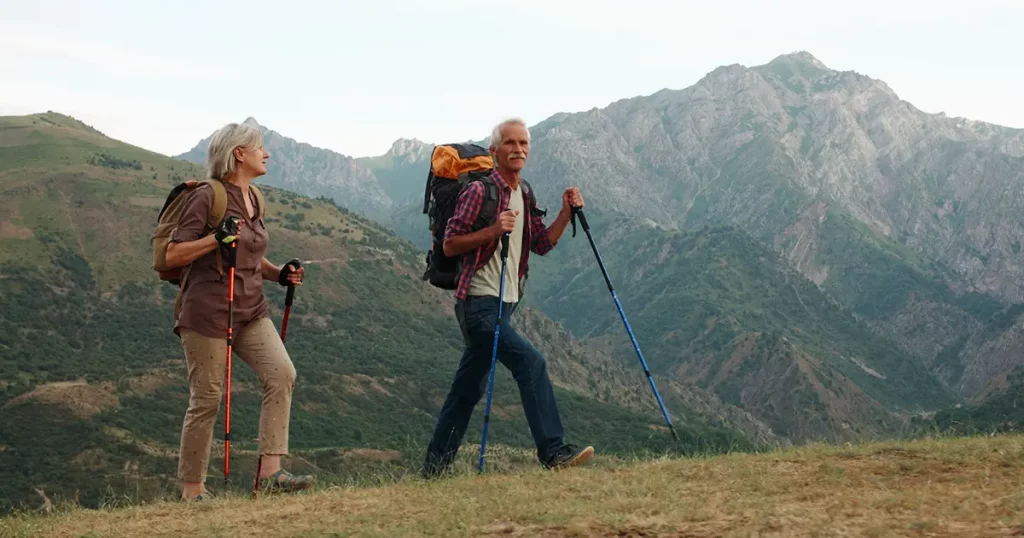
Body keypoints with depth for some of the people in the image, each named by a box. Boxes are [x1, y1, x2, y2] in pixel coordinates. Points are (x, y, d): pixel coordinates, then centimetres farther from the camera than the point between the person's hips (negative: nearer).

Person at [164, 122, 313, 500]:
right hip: (208, 312, -7)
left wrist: (279, 274, 10)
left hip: (250, 311, 7)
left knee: (281, 373, -14)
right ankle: (191, 490, 10)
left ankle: (270, 472, -14)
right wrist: (217, 238, -24)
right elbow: (172, 256, -13)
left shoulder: (252, 199, 14)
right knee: (207, 399, -2)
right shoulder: (207, 198, -9)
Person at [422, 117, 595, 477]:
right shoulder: (479, 191, -10)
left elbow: (543, 245, 17)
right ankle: (553, 452, -21)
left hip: (505, 303, 9)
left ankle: (435, 467, 19)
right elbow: (450, 245, -11)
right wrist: (493, 230, -23)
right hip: (478, 302, -9)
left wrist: (566, 214, 3)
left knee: (469, 387, 11)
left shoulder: (524, 195, 15)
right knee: (529, 360, -22)